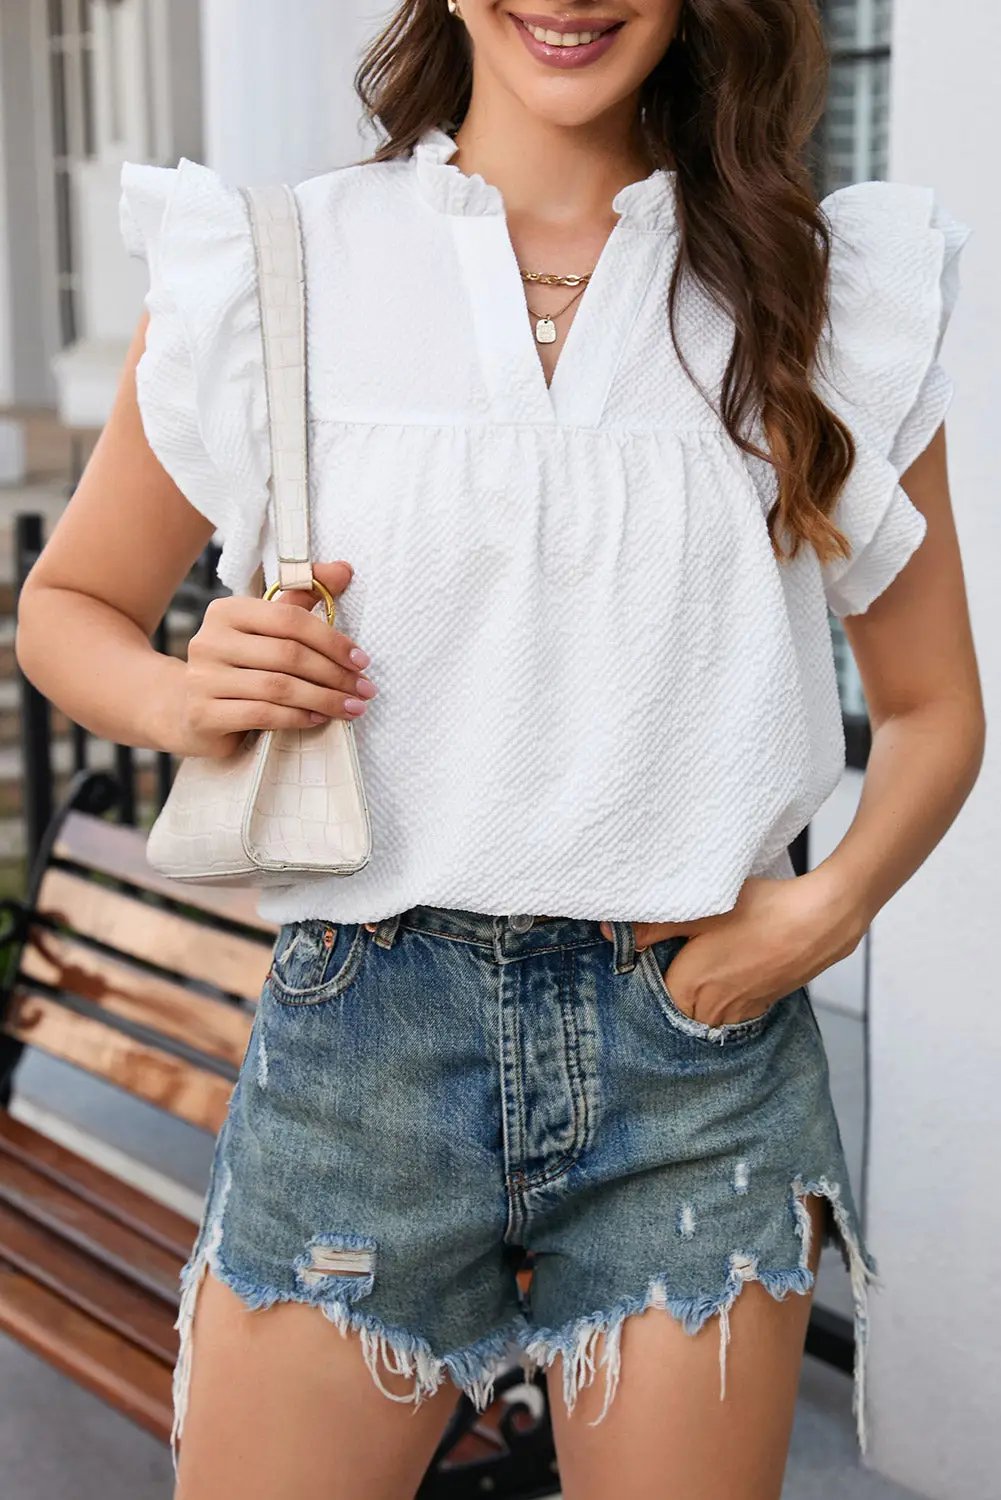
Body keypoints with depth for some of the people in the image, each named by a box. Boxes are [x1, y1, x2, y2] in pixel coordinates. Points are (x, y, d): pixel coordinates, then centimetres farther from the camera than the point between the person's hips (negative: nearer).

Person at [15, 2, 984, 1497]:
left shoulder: (832, 291, 4)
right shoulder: (269, 266, 2)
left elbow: (932, 705, 10)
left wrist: (829, 904, -9)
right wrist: (185, 697, -10)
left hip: (703, 1046, 1)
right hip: (357, 1041, 0)